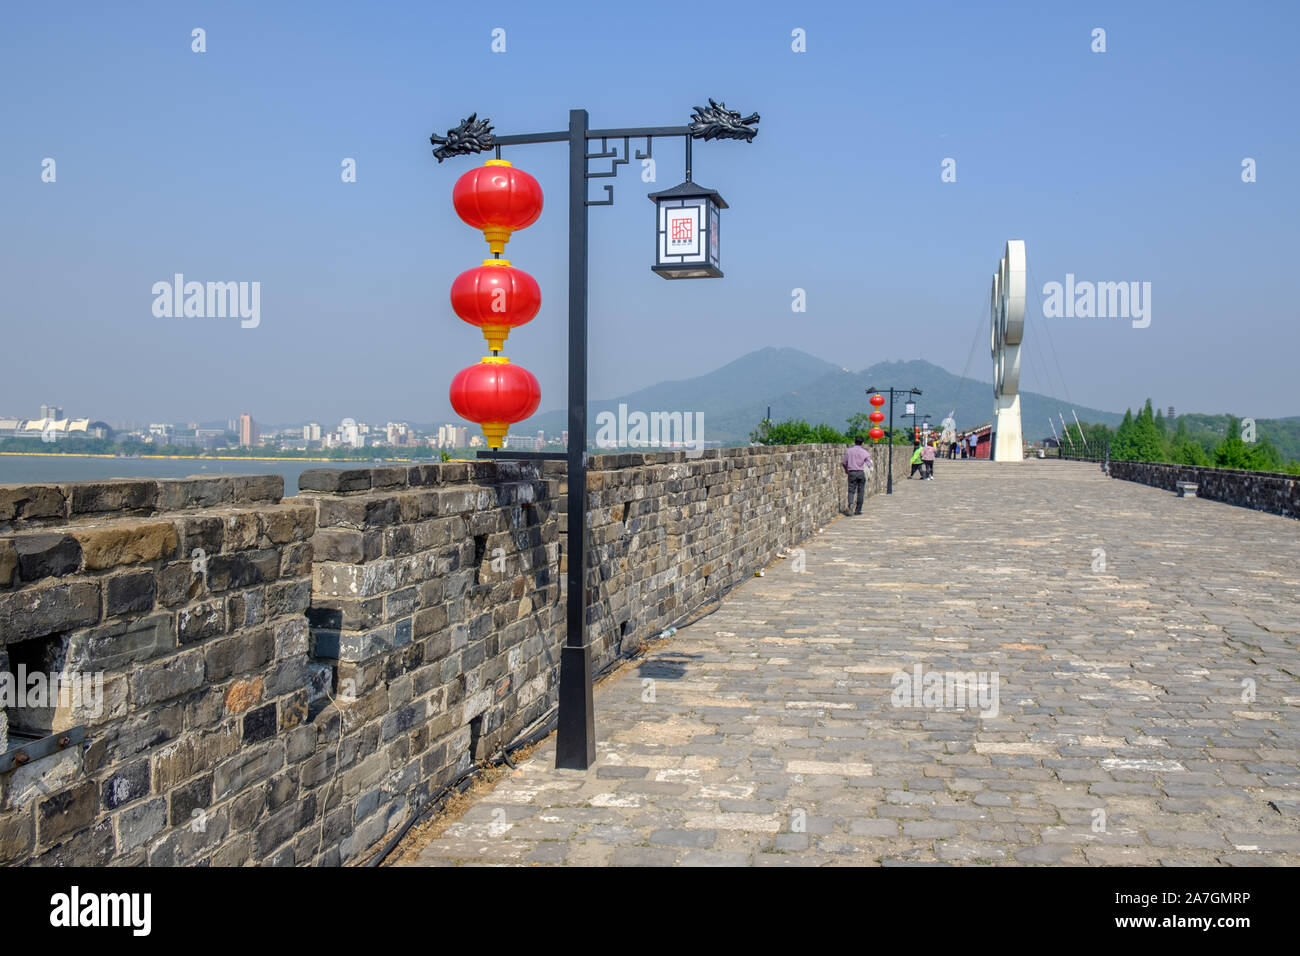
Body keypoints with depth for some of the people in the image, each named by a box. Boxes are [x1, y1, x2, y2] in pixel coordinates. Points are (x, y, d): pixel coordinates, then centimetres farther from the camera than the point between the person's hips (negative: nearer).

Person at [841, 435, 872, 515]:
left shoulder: (848, 451, 3)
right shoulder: (865, 452, -1)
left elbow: (844, 463, 8)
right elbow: (868, 464, -6)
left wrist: (846, 471, 24)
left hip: (851, 473, 1)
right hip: (861, 472, -1)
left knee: (851, 491, 1)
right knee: (860, 492, 8)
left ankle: (850, 505, -26)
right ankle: (858, 510, 9)